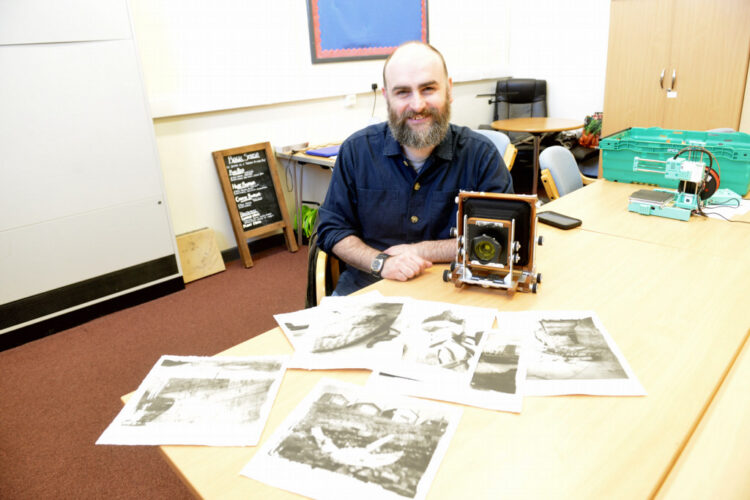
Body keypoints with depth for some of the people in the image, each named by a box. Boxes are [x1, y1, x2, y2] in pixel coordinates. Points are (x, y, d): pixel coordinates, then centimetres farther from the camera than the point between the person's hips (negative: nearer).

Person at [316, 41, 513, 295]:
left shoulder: (480, 153, -3)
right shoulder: (357, 150, 2)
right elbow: (332, 229, 5)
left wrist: (421, 250, -10)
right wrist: (381, 262, -14)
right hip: (365, 288, 2)